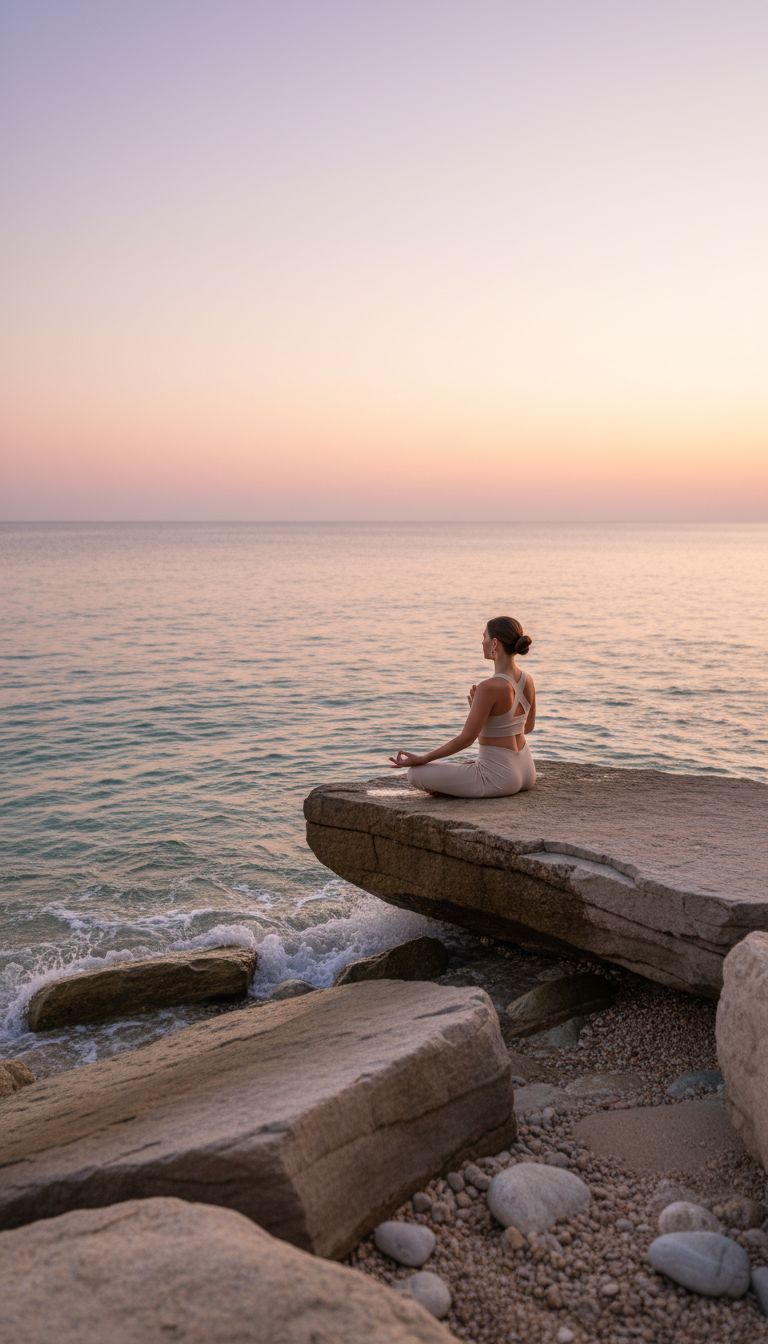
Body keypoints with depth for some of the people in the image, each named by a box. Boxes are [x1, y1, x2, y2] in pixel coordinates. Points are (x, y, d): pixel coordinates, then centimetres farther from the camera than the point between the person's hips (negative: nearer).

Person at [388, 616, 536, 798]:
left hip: (499, 775, -9)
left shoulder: (489, 687, -23)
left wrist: (422, 759, -10)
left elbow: (466, 739, -19)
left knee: (416, 773, -1)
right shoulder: (528, 681, 1)